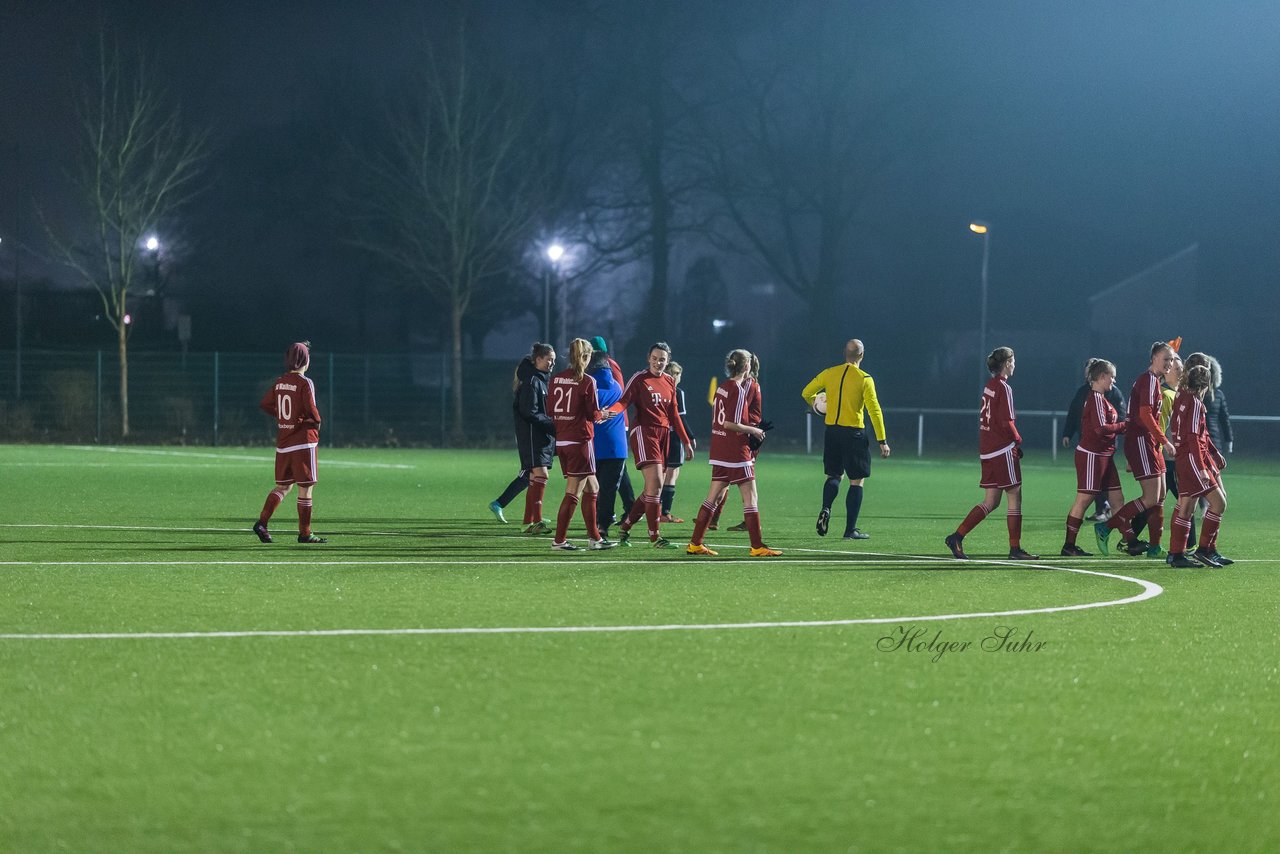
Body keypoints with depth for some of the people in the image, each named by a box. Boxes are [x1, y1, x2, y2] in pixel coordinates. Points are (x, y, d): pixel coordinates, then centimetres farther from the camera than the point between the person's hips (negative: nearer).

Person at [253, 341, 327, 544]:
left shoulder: (279, 382, 6)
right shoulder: (304, 383, -13)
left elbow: (264, 404, 10)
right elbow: (311, 411, -20)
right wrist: (317, 421, 1)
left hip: (283, 443, 6)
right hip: (303, 441, -6)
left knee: (283, 486, 14)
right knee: (305, 487, 1)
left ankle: (262, 522, -1)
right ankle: (304, 533, 4)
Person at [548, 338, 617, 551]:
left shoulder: (555, 380, 6)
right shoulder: (587, 381, -11)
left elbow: (550, 411, 8)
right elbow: (593, 415, -11)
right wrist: (601, 415, 10)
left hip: (560, 440, 7)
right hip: (579, 440, -7)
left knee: (591, 487, 16)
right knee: (573, 492, -2)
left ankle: (594, 537, 19)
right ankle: (559, 539, -3)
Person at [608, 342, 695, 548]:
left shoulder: (669, 382, 15)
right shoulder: (639, 378, -3)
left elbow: (673, 415, 21)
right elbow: (624, 401, -14)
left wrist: (686, 441, 20)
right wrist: (609, 411, -36)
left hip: (663, 434, 7)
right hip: (644, 432, -7)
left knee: (653, 489, 7)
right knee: (655, 483, -16)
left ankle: (626, 525, 23)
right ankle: (655, 537, -12)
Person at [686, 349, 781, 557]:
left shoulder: (723, 387, 10)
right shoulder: (739, 390, -15)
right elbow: (730, 424, -20)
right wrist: (753, 430, -8)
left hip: (719, 451, 8)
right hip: (736, 452, -8)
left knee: (714, 497, 12)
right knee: (750, 496, -3)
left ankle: (695, 544, 12)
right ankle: (757, 546, -4)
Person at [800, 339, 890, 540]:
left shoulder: (829, 373, 3)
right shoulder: (865, 379, -8)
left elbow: (806, 393, 12)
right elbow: (874, 411, -12)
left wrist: (816, 404, 35)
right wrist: (882, 441, -10)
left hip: (831, 430, 4)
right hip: (853, 433, -4)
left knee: (834, 475, 19)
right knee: (857, 481, 4)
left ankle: (825, 510, -7)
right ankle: (850, 529, 0)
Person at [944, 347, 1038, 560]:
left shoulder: (989, 386, 12)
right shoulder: (1004, 388, -13)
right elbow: (1007, 422, -19)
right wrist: (1017, 440, -2)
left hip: (987, 450, 8)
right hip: (1003, 449, -8)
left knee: (991, 502, 9)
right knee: (1015, 497, 0)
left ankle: (957, 537, 1)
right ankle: (1015, 548, 2)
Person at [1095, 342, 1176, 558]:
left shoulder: (1153, 380, 18)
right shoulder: (1149, 380, -12)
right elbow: (1145, 414, -21)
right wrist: (1164, 441, -20)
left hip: (1149, 443, 10)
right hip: (1140, 441, -10)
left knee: (1160, 497, 9)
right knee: (1151, 498, -12)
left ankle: (1154, 548, 11)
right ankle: (1105, 527, -7)